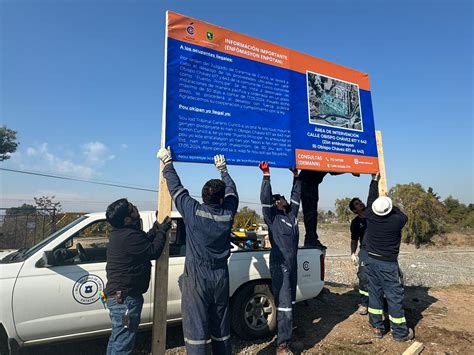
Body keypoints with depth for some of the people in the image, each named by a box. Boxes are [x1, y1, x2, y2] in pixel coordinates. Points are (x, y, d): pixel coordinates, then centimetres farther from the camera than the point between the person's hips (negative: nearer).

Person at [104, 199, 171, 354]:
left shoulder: (120, 233, 6)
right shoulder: (130, 235, -26)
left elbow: (144, 242, 12)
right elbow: (153, 251, -16)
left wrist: (156, 227, 7)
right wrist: (162, 231, -5)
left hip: (117, 296, 10)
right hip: (125, 299, -10)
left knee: (116, 339, 24)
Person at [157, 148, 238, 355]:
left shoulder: (193, 211, -14)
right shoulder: (228, 213, -6)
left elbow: (176, 188, -1)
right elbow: (231, 190, 12)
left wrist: (167, 162, 12)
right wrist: (223, 169, 26)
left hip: (197, 277, -3)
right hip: (220, 277, 4)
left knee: (196, 327, 3)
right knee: (221, 326, 18)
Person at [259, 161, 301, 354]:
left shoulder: (292, 214, 10)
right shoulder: (272, 217, -7)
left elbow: (296, 195, 16)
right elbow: (265, 199, -22)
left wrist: (296, 176, 13)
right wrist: (266, 175, -27)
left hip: (292, 264, 7)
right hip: (280, 265, -7)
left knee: (290, 302, 18)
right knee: (283, 304, -8)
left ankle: (286, 331, 36)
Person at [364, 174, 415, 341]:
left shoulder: (370, 217, -8)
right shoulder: (397, 221, -17)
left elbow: (371, 199, 8)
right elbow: (403, 215, 7)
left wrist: (375, 180, 18)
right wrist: (391, 206, 20)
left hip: (372, 260, 4)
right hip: (388, 264, -4)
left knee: (375, 293, 12)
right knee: (394, 296, 6)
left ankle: (377, 327, 22)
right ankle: (400, 332, 18)